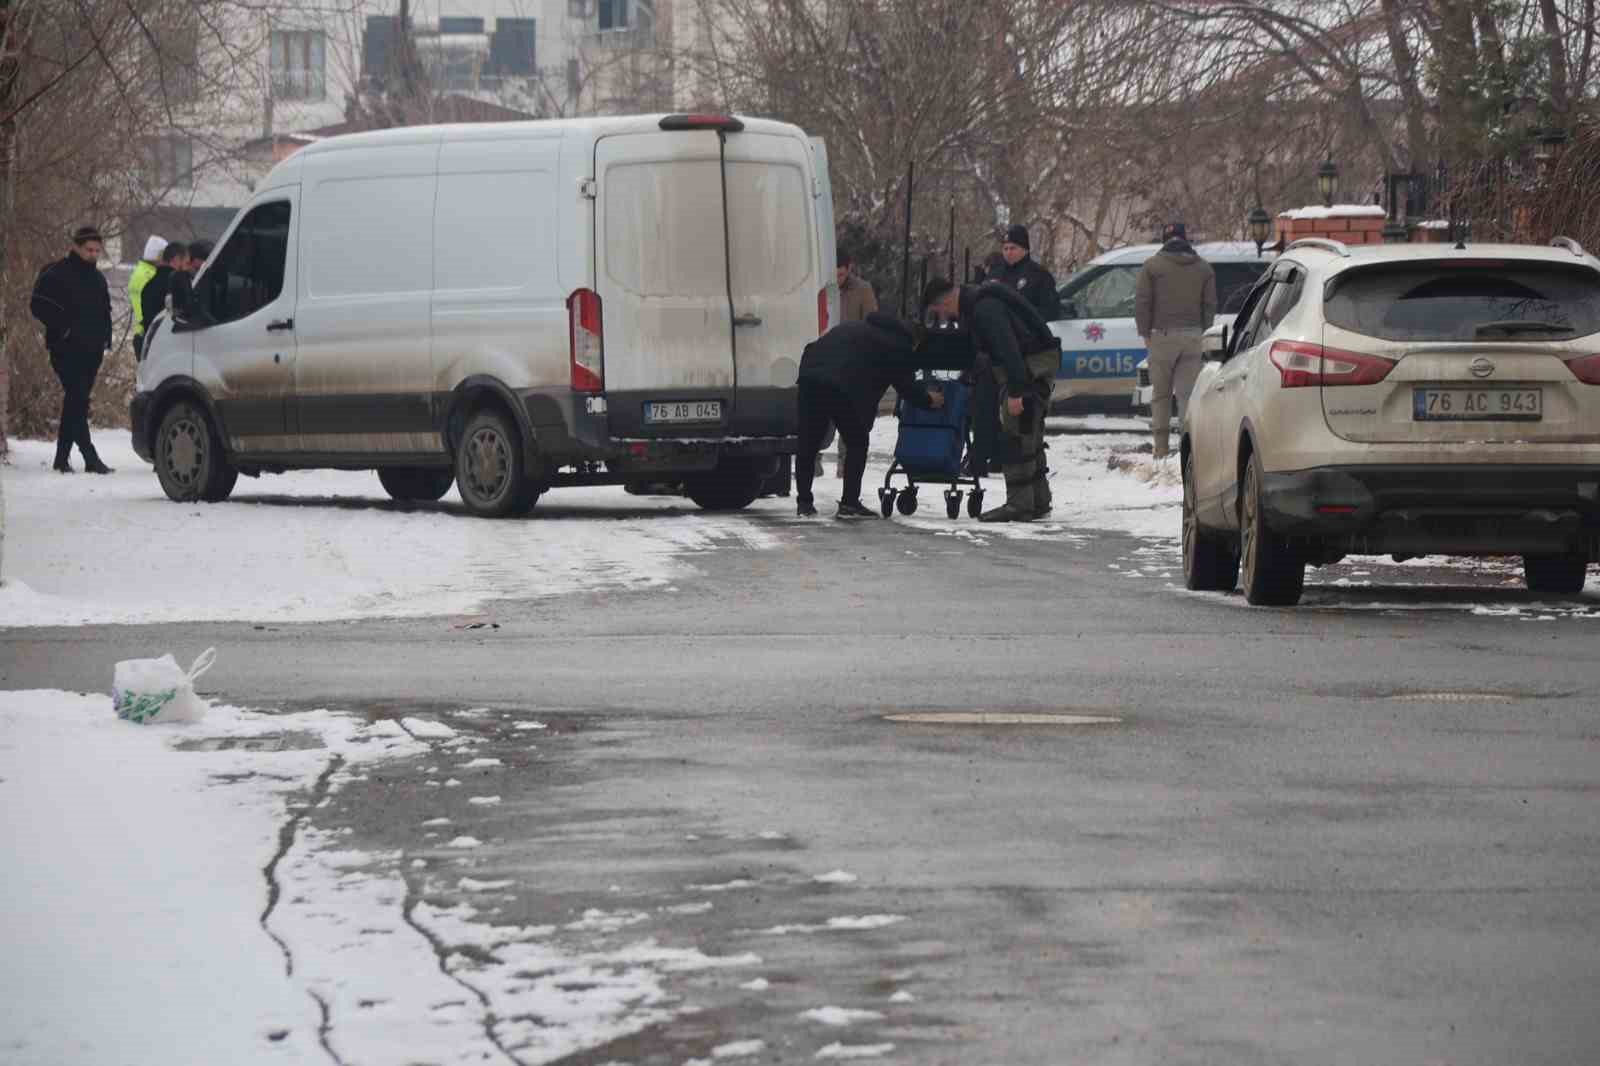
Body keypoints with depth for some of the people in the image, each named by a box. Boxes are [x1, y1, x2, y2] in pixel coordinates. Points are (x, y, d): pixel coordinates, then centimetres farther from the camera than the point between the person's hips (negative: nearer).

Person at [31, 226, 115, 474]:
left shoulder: (97, 278, 17)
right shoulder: (56, 274, -4)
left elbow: (105, 311, 28)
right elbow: (38, 305, -9)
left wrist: (104, 337, 13)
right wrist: (63, 329, -14)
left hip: (92, 350, 7)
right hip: (66, 350, -7)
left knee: (76, 402, 9)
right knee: (77, 400, -15)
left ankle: (62, 457, 15)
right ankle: (90, 457, -22)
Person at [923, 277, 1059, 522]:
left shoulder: (984, 308, -19)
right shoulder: (973, 306, 15)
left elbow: (1007, 348, -27)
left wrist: (1015, 392, -30)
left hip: (1032, 366, -11)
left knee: (1016, 435, -11)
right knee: (1029, 435, 16)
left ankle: (1019, 504, -12)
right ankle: (1038, 501, 22)